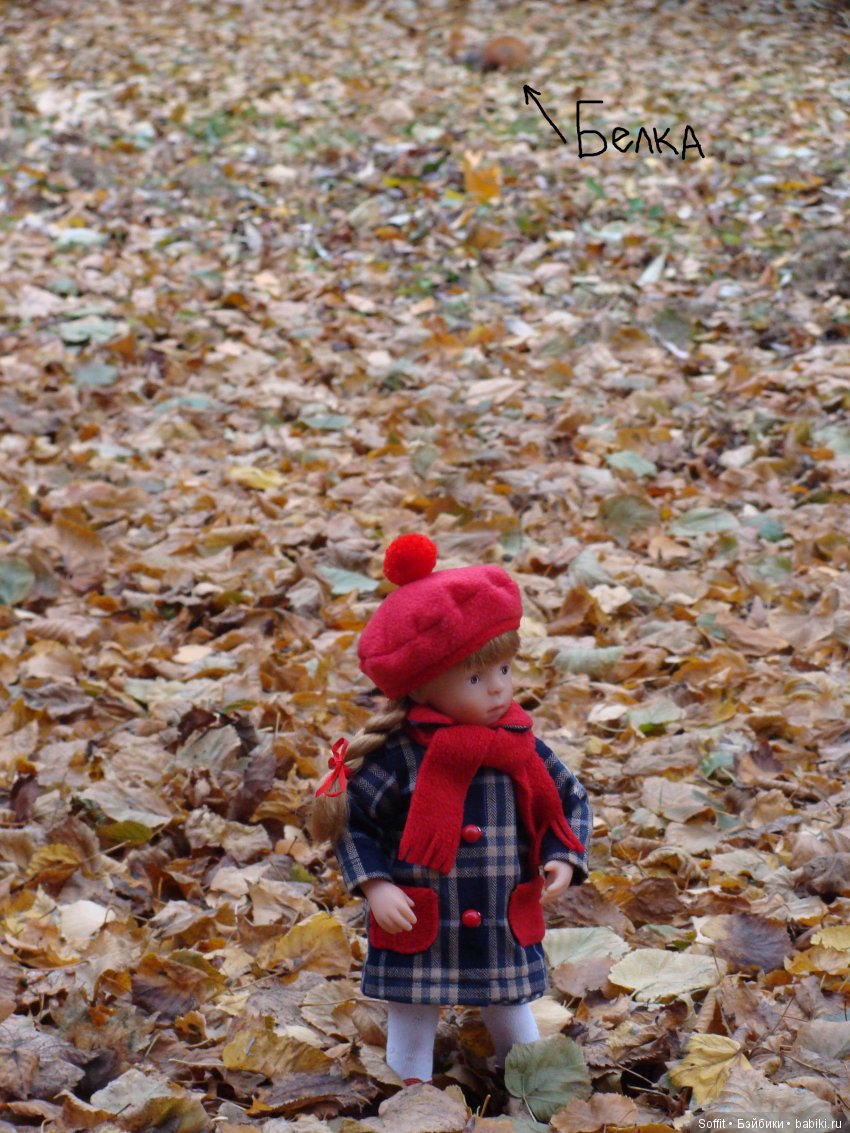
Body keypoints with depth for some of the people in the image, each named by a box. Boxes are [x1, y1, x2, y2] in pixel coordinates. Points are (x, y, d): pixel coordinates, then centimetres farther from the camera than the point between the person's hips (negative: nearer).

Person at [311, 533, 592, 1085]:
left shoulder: (522, 747, -4)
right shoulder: (399, 755, -15)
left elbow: (570, 799, 9)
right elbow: (350, 816, -7)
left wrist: (564, 859, -6)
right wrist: (375, 885, -15)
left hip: (505, 935, 3)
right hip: (419, 938, -3)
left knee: (514, 1020, 19)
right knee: (410, 1034, 11)